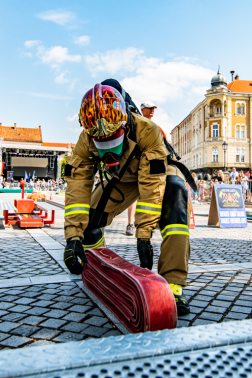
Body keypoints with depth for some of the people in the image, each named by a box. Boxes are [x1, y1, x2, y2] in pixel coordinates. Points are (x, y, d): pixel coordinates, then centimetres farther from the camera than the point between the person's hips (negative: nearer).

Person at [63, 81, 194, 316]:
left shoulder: (147, 131, -39)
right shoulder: (86, 140, -27)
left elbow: (151, 184, -40)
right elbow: (77, 185, -30)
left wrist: (143, 235, -42)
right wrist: (73, 237, -38)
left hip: (156, 173, -3)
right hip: (122, 178, 4)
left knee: (175, 191, -37)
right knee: (88, 222, -11)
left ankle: (173, 284, -36)